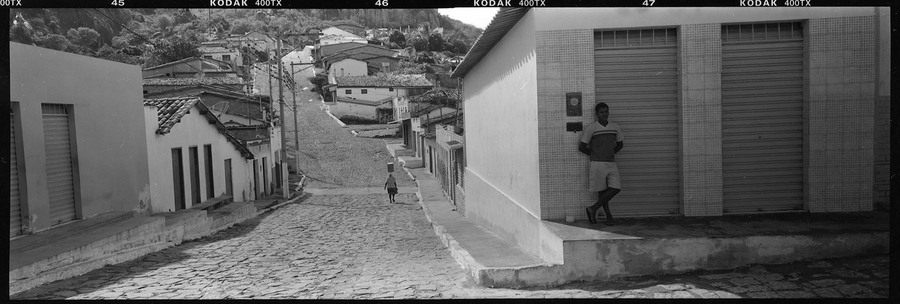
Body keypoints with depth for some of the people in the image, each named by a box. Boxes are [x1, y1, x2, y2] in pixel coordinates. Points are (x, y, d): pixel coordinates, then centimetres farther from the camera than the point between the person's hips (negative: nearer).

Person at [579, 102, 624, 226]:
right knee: (602, 190, -1)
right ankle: (609, 216, 12)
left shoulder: (615, 127, 8)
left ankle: (593, 209, 2)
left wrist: (610, 154, 12)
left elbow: (620, 144, 23)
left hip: (611, 164, 4)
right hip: (597, 164, -4)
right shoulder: (591, 128, -6)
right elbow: (581, 147, -1)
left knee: (616, 188, -7)